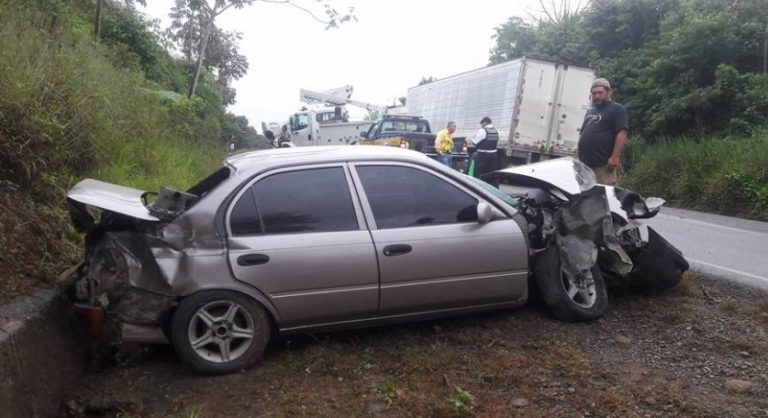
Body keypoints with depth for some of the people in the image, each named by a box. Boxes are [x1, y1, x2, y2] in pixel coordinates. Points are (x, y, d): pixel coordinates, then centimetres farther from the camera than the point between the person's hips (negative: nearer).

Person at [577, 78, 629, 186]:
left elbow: (622, 134, -10)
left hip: (604, 165, -8)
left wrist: (615, 157, -20)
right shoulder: (590, 112, 25)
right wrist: (581, 158, 20)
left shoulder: (617, 109, 1)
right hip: (586, 164, 8)